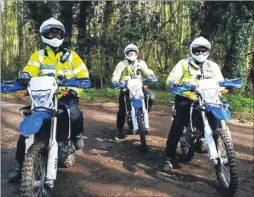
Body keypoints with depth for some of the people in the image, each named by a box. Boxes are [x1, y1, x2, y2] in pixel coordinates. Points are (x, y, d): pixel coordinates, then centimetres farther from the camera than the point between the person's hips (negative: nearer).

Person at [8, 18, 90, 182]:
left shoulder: (71, 55, 11)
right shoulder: (38, 56, 12)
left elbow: (83, 75, 6)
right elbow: (29, 71, -5)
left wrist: (74, 91, -10)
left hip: (65, 95, -1)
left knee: (74, 113, -34)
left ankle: (77, 134, -1)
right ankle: (22, 164, 5)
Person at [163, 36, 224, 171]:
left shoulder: (212, 66, 15)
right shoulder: (183, 63, 5)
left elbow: (220, 81, 5)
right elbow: (172, 77, -7)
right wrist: (172, 82, -31)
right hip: (185, 99, -3)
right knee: (177, 128, -15)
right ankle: (170, 158, -10)